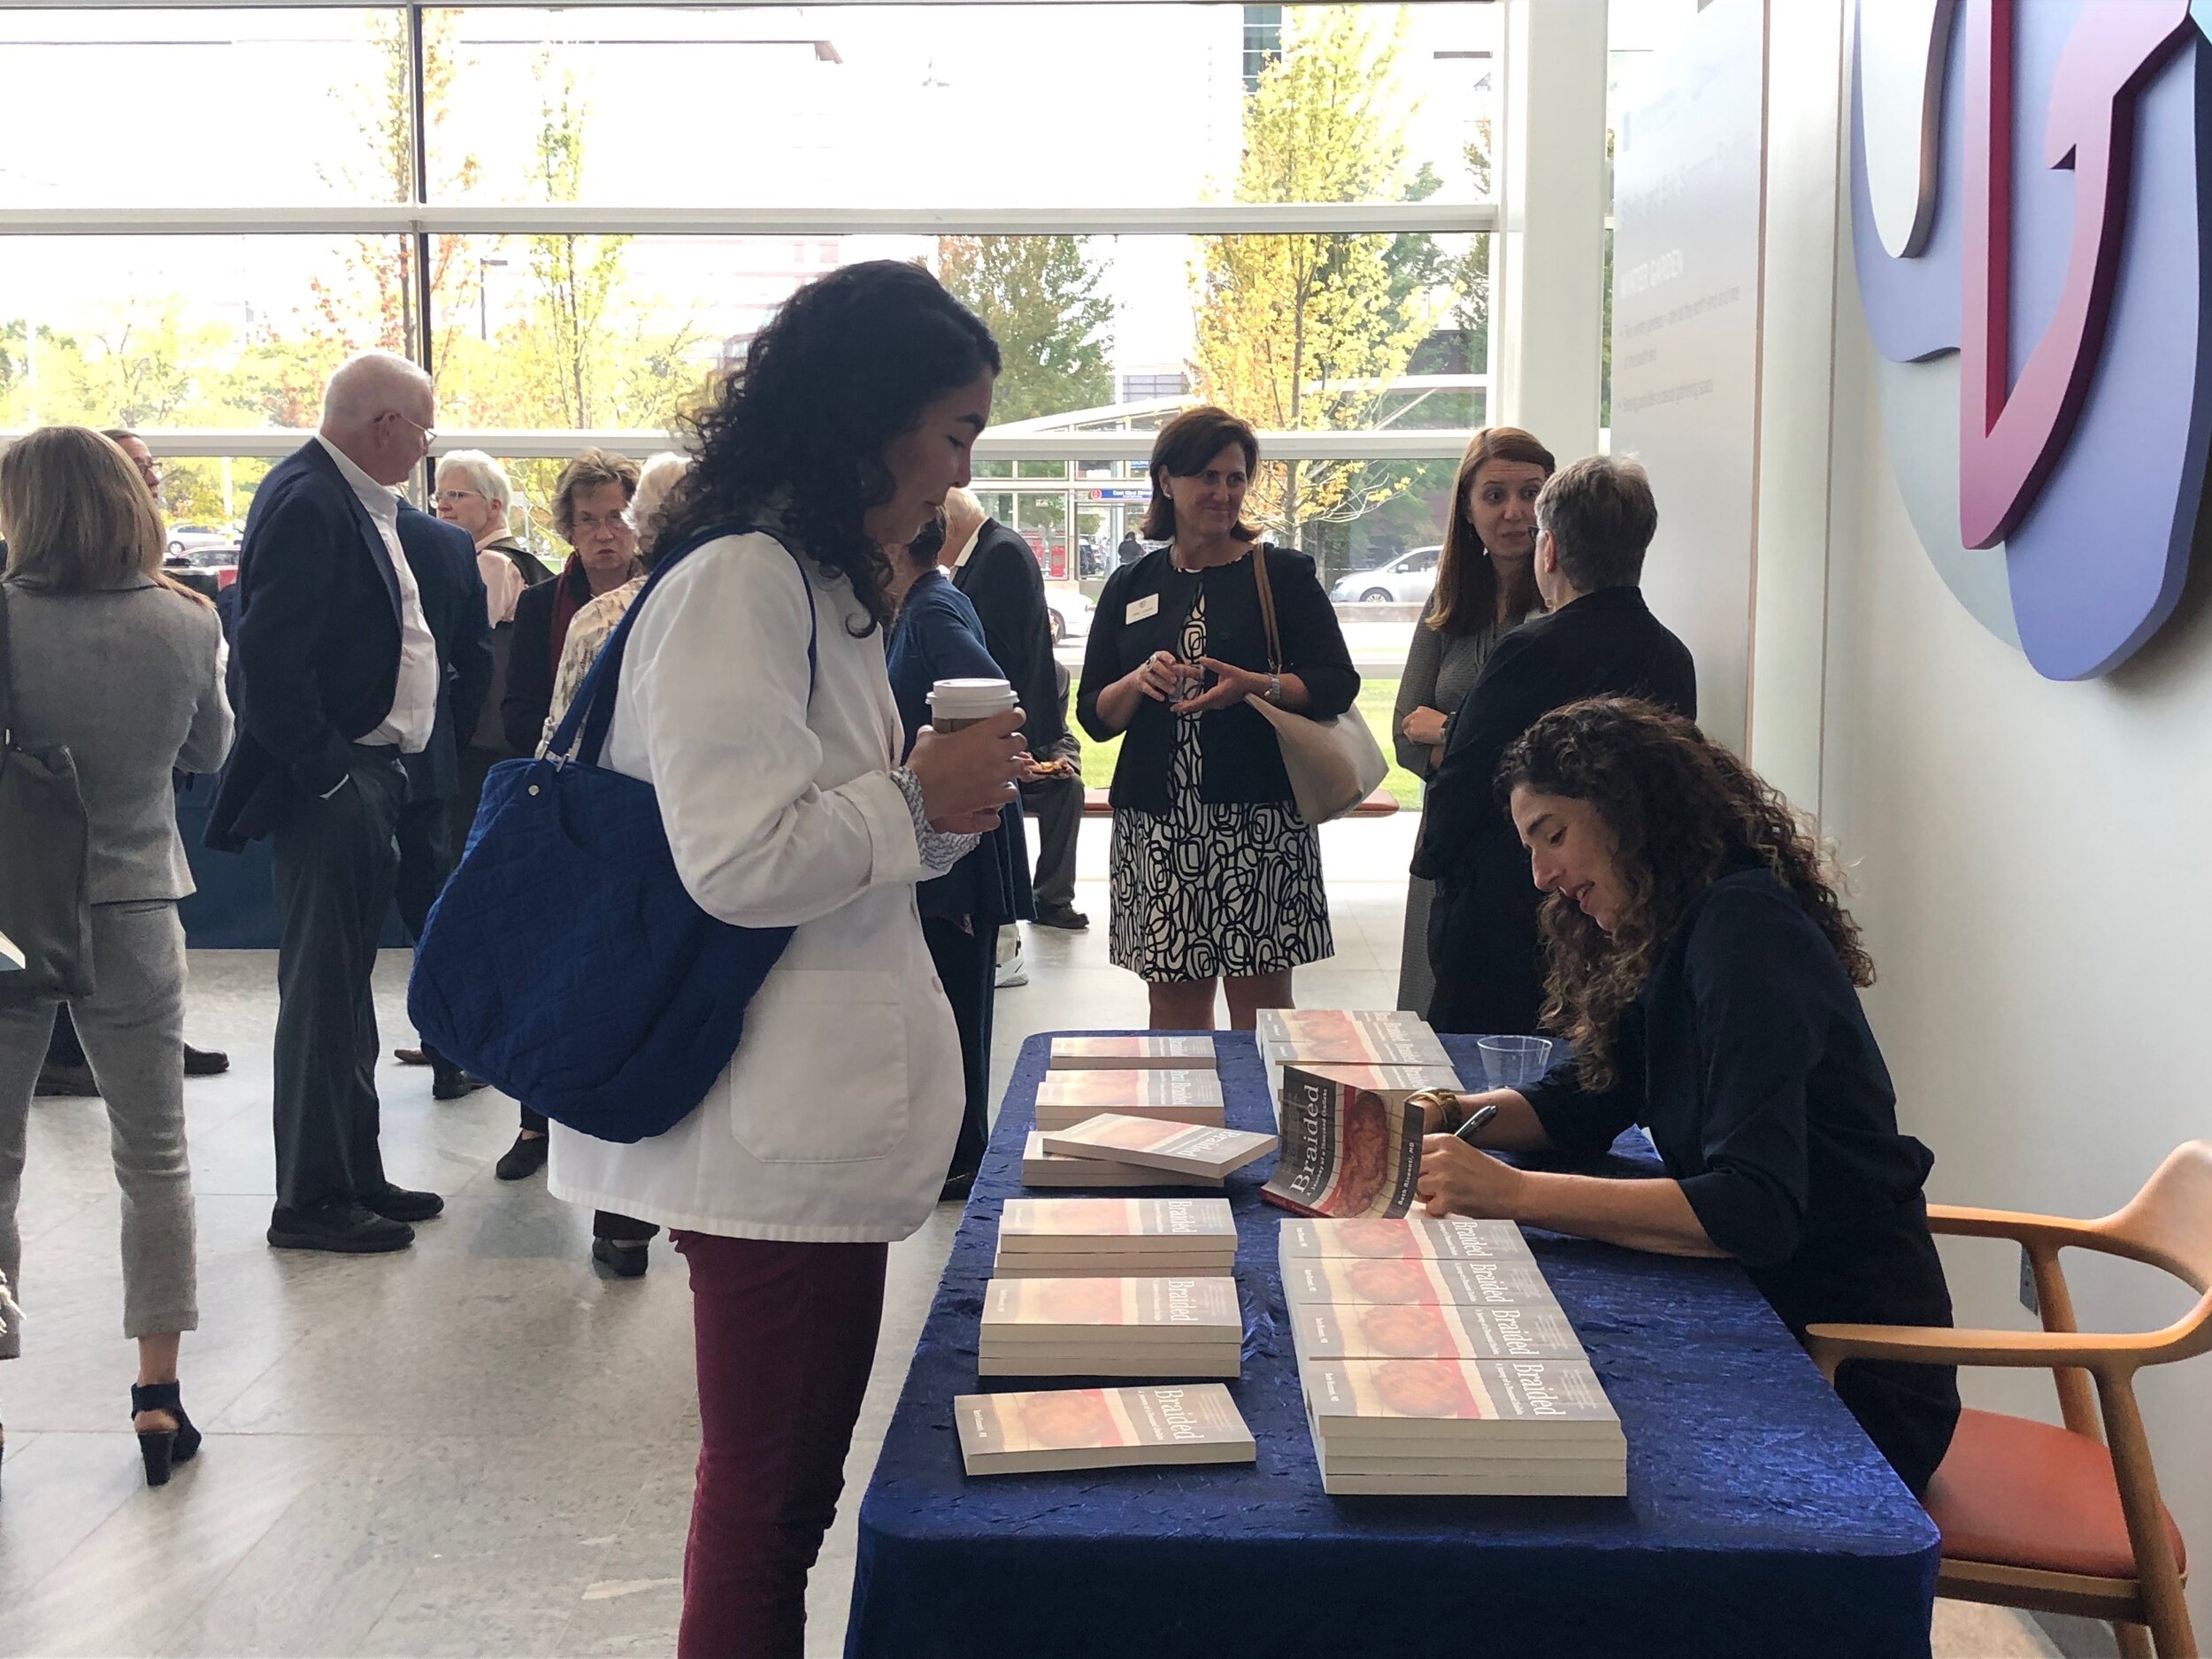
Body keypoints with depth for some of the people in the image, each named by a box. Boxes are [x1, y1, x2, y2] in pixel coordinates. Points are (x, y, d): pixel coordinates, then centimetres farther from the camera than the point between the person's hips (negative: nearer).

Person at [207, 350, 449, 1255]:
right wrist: (326, 774, -19)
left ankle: (355, 1175, 27)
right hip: (329, 784, -10)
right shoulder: (306, 501, -16)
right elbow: (269, 660, -23)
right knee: (323, 992, -3)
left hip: (367, 779, 10)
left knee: (345, 986, 16)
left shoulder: (356, 501, 13)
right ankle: (312, 1201, 6)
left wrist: (379, 770, 11)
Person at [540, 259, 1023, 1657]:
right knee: (763, 1501, 3)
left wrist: (938, 801, 7)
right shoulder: (739, 583, -16)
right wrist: (923, 799, -12)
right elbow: (740, 859, -23)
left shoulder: (815, 581, 17)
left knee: (788, 1489, 19)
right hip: (774, 1126, -10)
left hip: (819, 1113, 10)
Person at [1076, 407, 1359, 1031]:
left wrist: (1254, 687, -18)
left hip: (1261, 821, -2)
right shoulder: (1129, 587, 12)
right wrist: (1139, 683, -10)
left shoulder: (1284, 574, 5)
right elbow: (1093, 715, 11)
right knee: (1174, 1007, 6)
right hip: (1157, 825, 3)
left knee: (1261, 1010, -1)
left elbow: (1337, 682, -2)